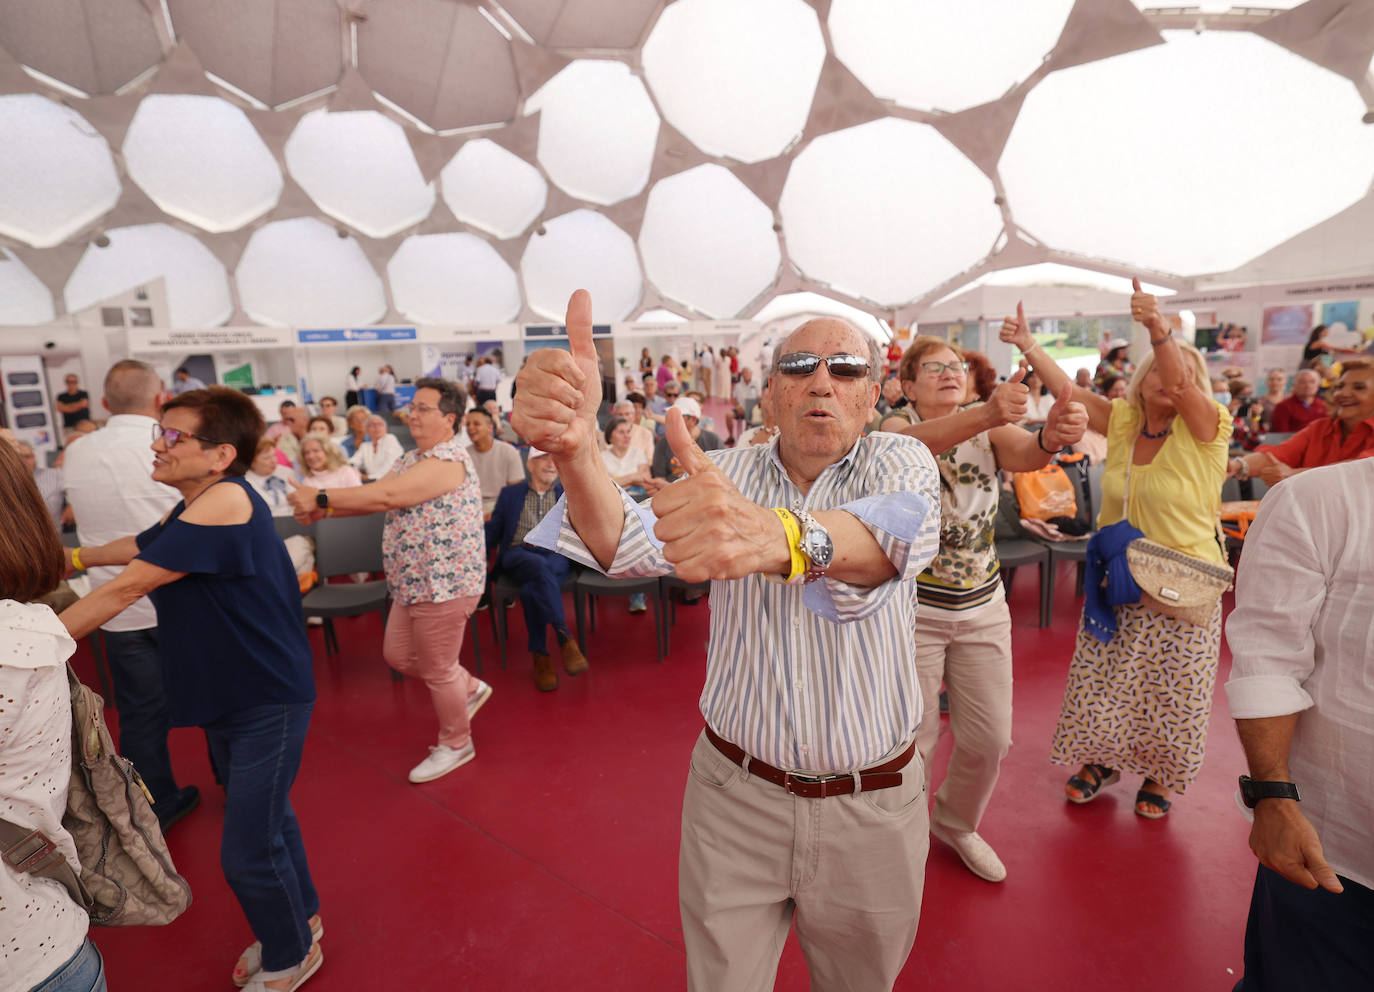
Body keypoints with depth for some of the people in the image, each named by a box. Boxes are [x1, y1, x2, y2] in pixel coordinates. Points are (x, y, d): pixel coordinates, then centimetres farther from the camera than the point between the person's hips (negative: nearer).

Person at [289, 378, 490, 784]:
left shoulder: (447, 460, -21)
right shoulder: (414, 458, 12)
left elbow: (386, 496, -30)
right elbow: (375, 495, 6)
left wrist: (321, 498, -24)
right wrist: (322, 509, -9)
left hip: (444, 585, -10)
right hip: (413, 584, 10)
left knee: (437, 669, 5)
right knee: (398, 655, 20)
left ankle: (456, 744, 28)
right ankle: (469, 689, 38)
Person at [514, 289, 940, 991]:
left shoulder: (900, 461, -7)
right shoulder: (729, 473, -2)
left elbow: (902, 531, -32)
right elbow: (632, 546, -20)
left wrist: (779, 537, -54)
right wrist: (575, 452, -41)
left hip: (872, 809, 0)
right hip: (734, 798, 1)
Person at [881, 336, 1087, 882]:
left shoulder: (990, 431, 0)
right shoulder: (899, 426, -8)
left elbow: (1025, 453, -22)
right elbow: (909, 444, -33)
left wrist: (1051, 436, -47)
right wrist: (985, 413, -52)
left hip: (983, 606, 4)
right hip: (912, 608, -3)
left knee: (989, 739, 13)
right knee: (913, 741, 5)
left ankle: (956, 822, 42)